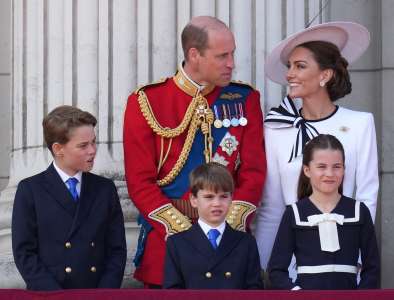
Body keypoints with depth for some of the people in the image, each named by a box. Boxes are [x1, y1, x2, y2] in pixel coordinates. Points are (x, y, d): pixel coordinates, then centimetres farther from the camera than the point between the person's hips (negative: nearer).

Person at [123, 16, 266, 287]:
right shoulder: (146, 102, -2)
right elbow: (140, 181, -5)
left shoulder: (245, 100, 5)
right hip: (166, 239, -2)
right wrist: (185, 232, -14)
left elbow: (253, 172, 1)